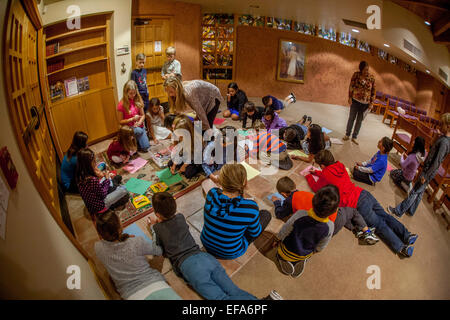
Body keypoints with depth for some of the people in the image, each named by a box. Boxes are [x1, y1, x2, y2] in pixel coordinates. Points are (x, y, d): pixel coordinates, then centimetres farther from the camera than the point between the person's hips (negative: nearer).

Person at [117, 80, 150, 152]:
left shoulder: (138, 100, -3)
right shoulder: (121, 105, -15)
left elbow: (143, 115, 3)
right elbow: (120, 121, -8)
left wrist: (139, 122, -18)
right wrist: (132, 119, -21)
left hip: (139, 126, 3)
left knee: (145, 147, -9)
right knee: (139, 130, -36)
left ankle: (136, 139, 21)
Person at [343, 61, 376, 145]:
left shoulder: (371, 78, -4)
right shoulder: (356, 75, -7)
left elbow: (373, 91, 1)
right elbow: (351, 86, -2)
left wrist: (371, 103, -2)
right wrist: (350, 98, -7)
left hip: (365, 103, 1)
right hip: (355, 101, -1)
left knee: (360, 120, 9)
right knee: (351, 118, 9)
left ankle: (354, 137, 20)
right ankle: (347, 134, 23)